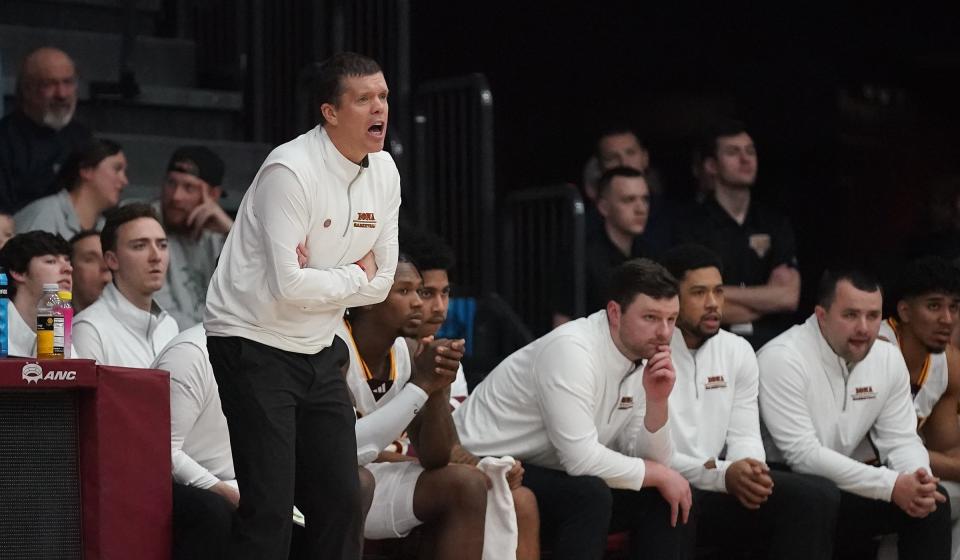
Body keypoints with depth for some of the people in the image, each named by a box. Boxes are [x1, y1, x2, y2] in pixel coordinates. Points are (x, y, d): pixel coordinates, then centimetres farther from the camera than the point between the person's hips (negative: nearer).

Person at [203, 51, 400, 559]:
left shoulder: (383, 172, 3)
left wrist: (322, 288, -9)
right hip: (255, 345, -7)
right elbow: (288, 285, -25)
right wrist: (355, 275, -9)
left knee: (342, 501, 6)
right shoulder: (290, 171, -20)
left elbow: (381, 284, 6)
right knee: (269, 507, -11)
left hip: (319, 349, 7)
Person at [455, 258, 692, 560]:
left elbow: (648, 462, 2)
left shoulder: (642, 359, 3)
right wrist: (660, 475, -16)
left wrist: (657, 401, -14)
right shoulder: (571, 349, -23)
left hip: (547, 477, 9)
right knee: (590, 495, -31)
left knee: (660, 498, -4)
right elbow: (581, 459, -29)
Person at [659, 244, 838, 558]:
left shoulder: (738, 351, 11)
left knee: (817, 496, -15)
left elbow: (744, 435, 9)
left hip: (714, 491, 6)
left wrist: (748, 470, -16)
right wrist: (722, 474, -26)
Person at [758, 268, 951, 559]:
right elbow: (803, 455, -24)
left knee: (931, 499, -12)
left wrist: (918, 479, -21)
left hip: (844, 486, 7)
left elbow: (900, 439, 5)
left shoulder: (888, 358, 3)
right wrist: (891, 485, -28)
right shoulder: (782, 359, -19)